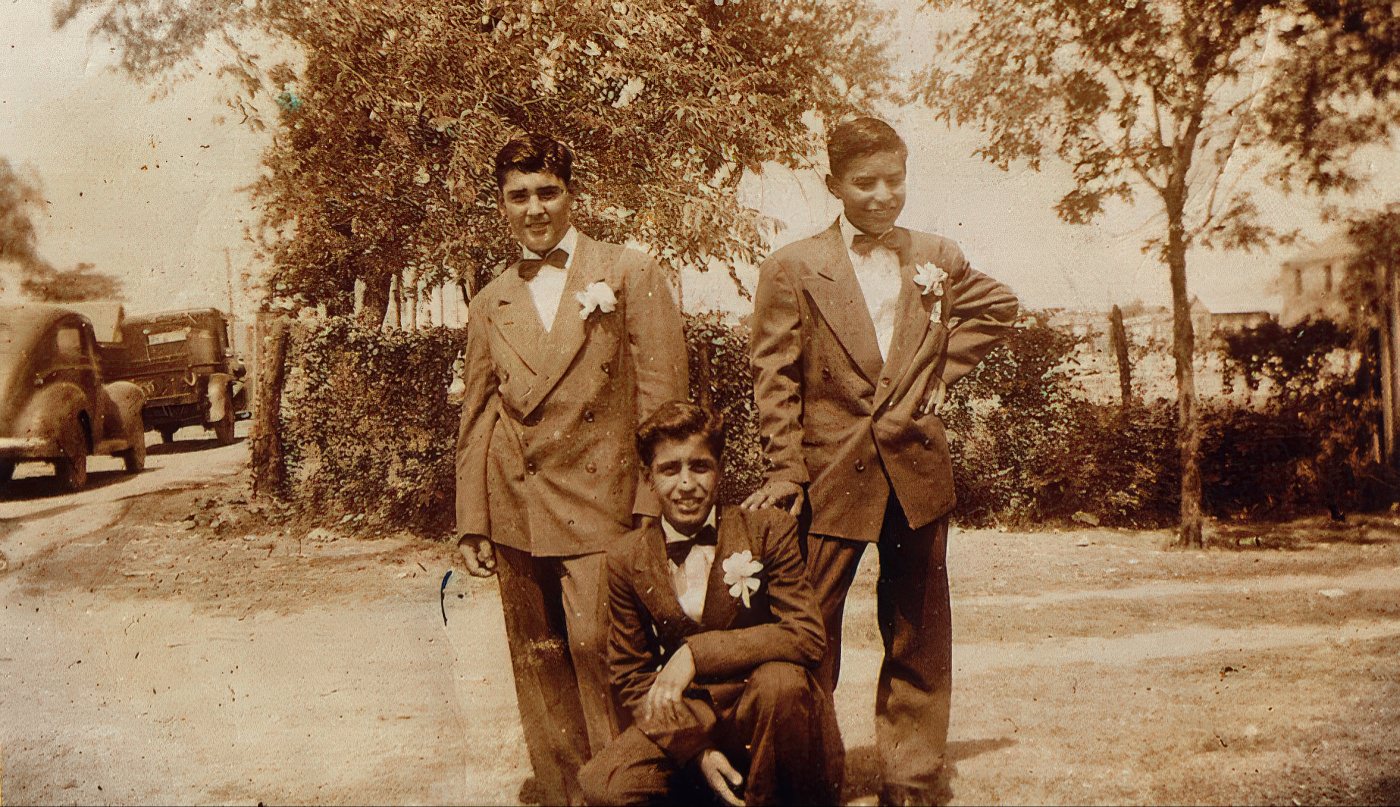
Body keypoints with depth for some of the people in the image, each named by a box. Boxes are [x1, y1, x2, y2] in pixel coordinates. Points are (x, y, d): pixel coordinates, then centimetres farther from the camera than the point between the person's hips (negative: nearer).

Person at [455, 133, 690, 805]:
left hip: (601, 503, -3)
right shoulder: (489, 305, 16)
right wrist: (471, 523, 9)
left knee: (600, 649, -12)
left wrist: (652, 506, -7)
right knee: (538, 665, 7)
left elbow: (660, 397, 0)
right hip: (514, 513, 4)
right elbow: (476, 418, 17)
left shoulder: (631, 275, 5)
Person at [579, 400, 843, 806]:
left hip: (765, 710, -1)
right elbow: (630, 676, 3)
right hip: (683, 719, 1)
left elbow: (807, 636, -16)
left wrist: (697, 653, -26)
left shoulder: (768, 529, -5)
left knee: (780, 679, -35)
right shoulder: (626, 560, 1)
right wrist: (695, 750, -13)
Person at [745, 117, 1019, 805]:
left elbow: (997, 307, 23)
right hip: (831, 473, -3)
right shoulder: (792, 268, -2)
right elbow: (774, 379, -2)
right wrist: (784, 471, -9)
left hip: (918, 470, 3)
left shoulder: (936, 258, 7)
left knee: (917, 633, 11)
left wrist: (942, 367, 9)